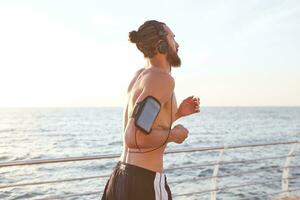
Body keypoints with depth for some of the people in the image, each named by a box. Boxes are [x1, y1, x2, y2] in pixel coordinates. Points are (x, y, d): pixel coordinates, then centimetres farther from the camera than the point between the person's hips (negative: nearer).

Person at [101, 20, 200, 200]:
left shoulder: (140, 75, 13)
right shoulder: (162, 78, -15)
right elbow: (134, 138, -26)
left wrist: (178, 113, 18)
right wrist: (174, 134, -10)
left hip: (121, 177, 9)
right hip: (145, 182, -9)